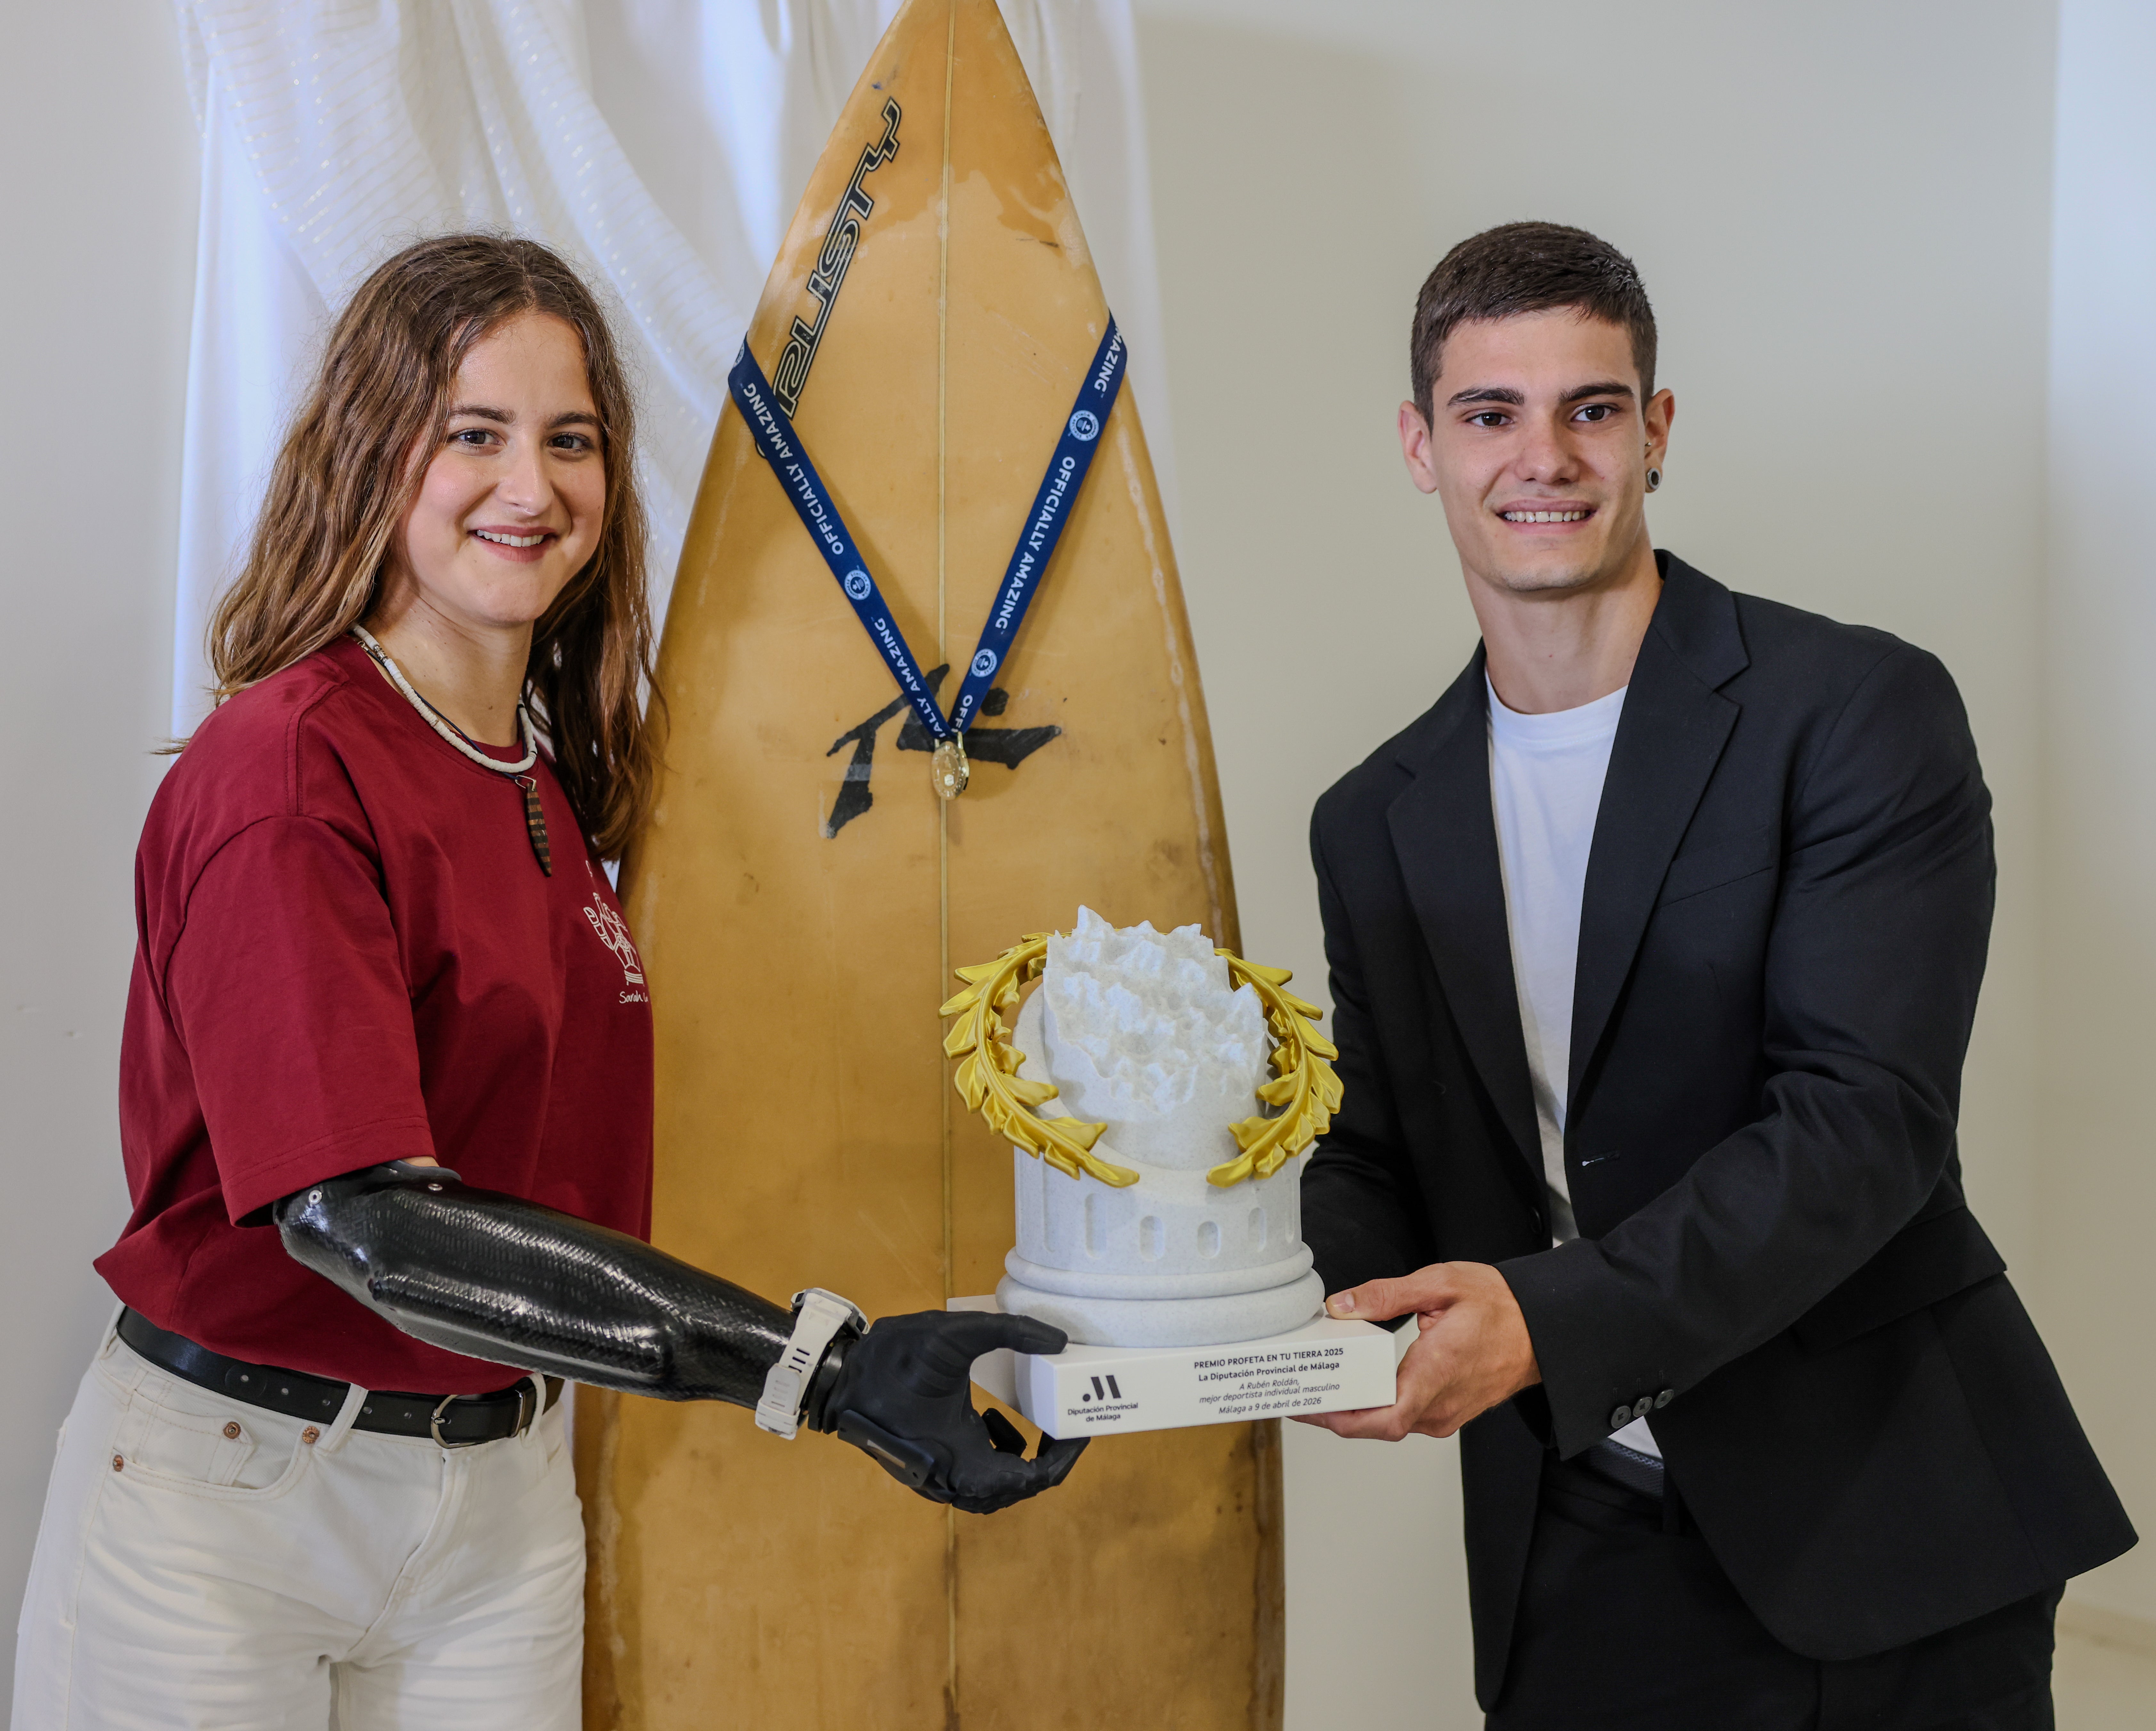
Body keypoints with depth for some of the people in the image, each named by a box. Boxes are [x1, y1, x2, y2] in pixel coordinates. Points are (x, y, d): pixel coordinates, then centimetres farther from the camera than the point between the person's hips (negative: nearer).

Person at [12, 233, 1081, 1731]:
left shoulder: (554, 776, 5)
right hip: (232, 1489, -6)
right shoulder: (286, 768, -19)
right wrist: (822, 1364, -34)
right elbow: (356, 1214, -28)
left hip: (507, 1484, 6)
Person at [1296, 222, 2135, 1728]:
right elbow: (1379, 1156, 8)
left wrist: (1549, 1319, -29)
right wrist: (1300, 1303, -16)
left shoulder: (1862, 712, -9)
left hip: (1878, 1537, -3)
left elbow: (1867, 1119, -18)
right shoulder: (1375, 825, 7)